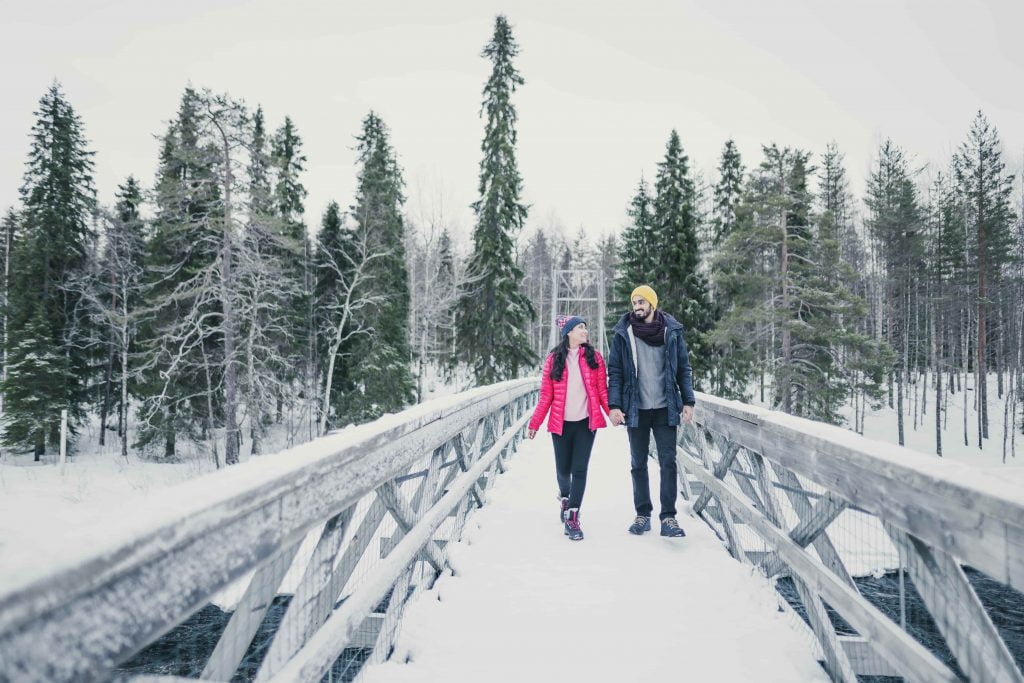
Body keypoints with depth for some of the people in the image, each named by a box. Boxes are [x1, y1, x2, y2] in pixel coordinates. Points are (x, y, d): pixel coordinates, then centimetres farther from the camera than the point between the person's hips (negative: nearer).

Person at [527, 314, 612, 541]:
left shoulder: (594, 356, 3)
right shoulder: (553, 359, 1)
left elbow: (602, 390, 1)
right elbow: (546, 395, 3)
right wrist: (534, 423, 1)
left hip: (586, 422, 0)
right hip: (561, 423, 0)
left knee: (579, 469, -4)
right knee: (563, 469, 10)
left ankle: (572, 518, 4)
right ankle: (565, 497, 42)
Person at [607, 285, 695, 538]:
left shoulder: (672, 331, 2)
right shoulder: (623, 334, 0)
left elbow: (683, 368, 6)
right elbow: (615, 372, 0)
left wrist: (688, 401, 0)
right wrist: (614, 405, -9)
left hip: (665, 409, 0)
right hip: (635, 409, 0)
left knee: (668, 461, -2)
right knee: (638, 463, 8)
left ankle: (668, 517, 4)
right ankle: (642, 514, 18)